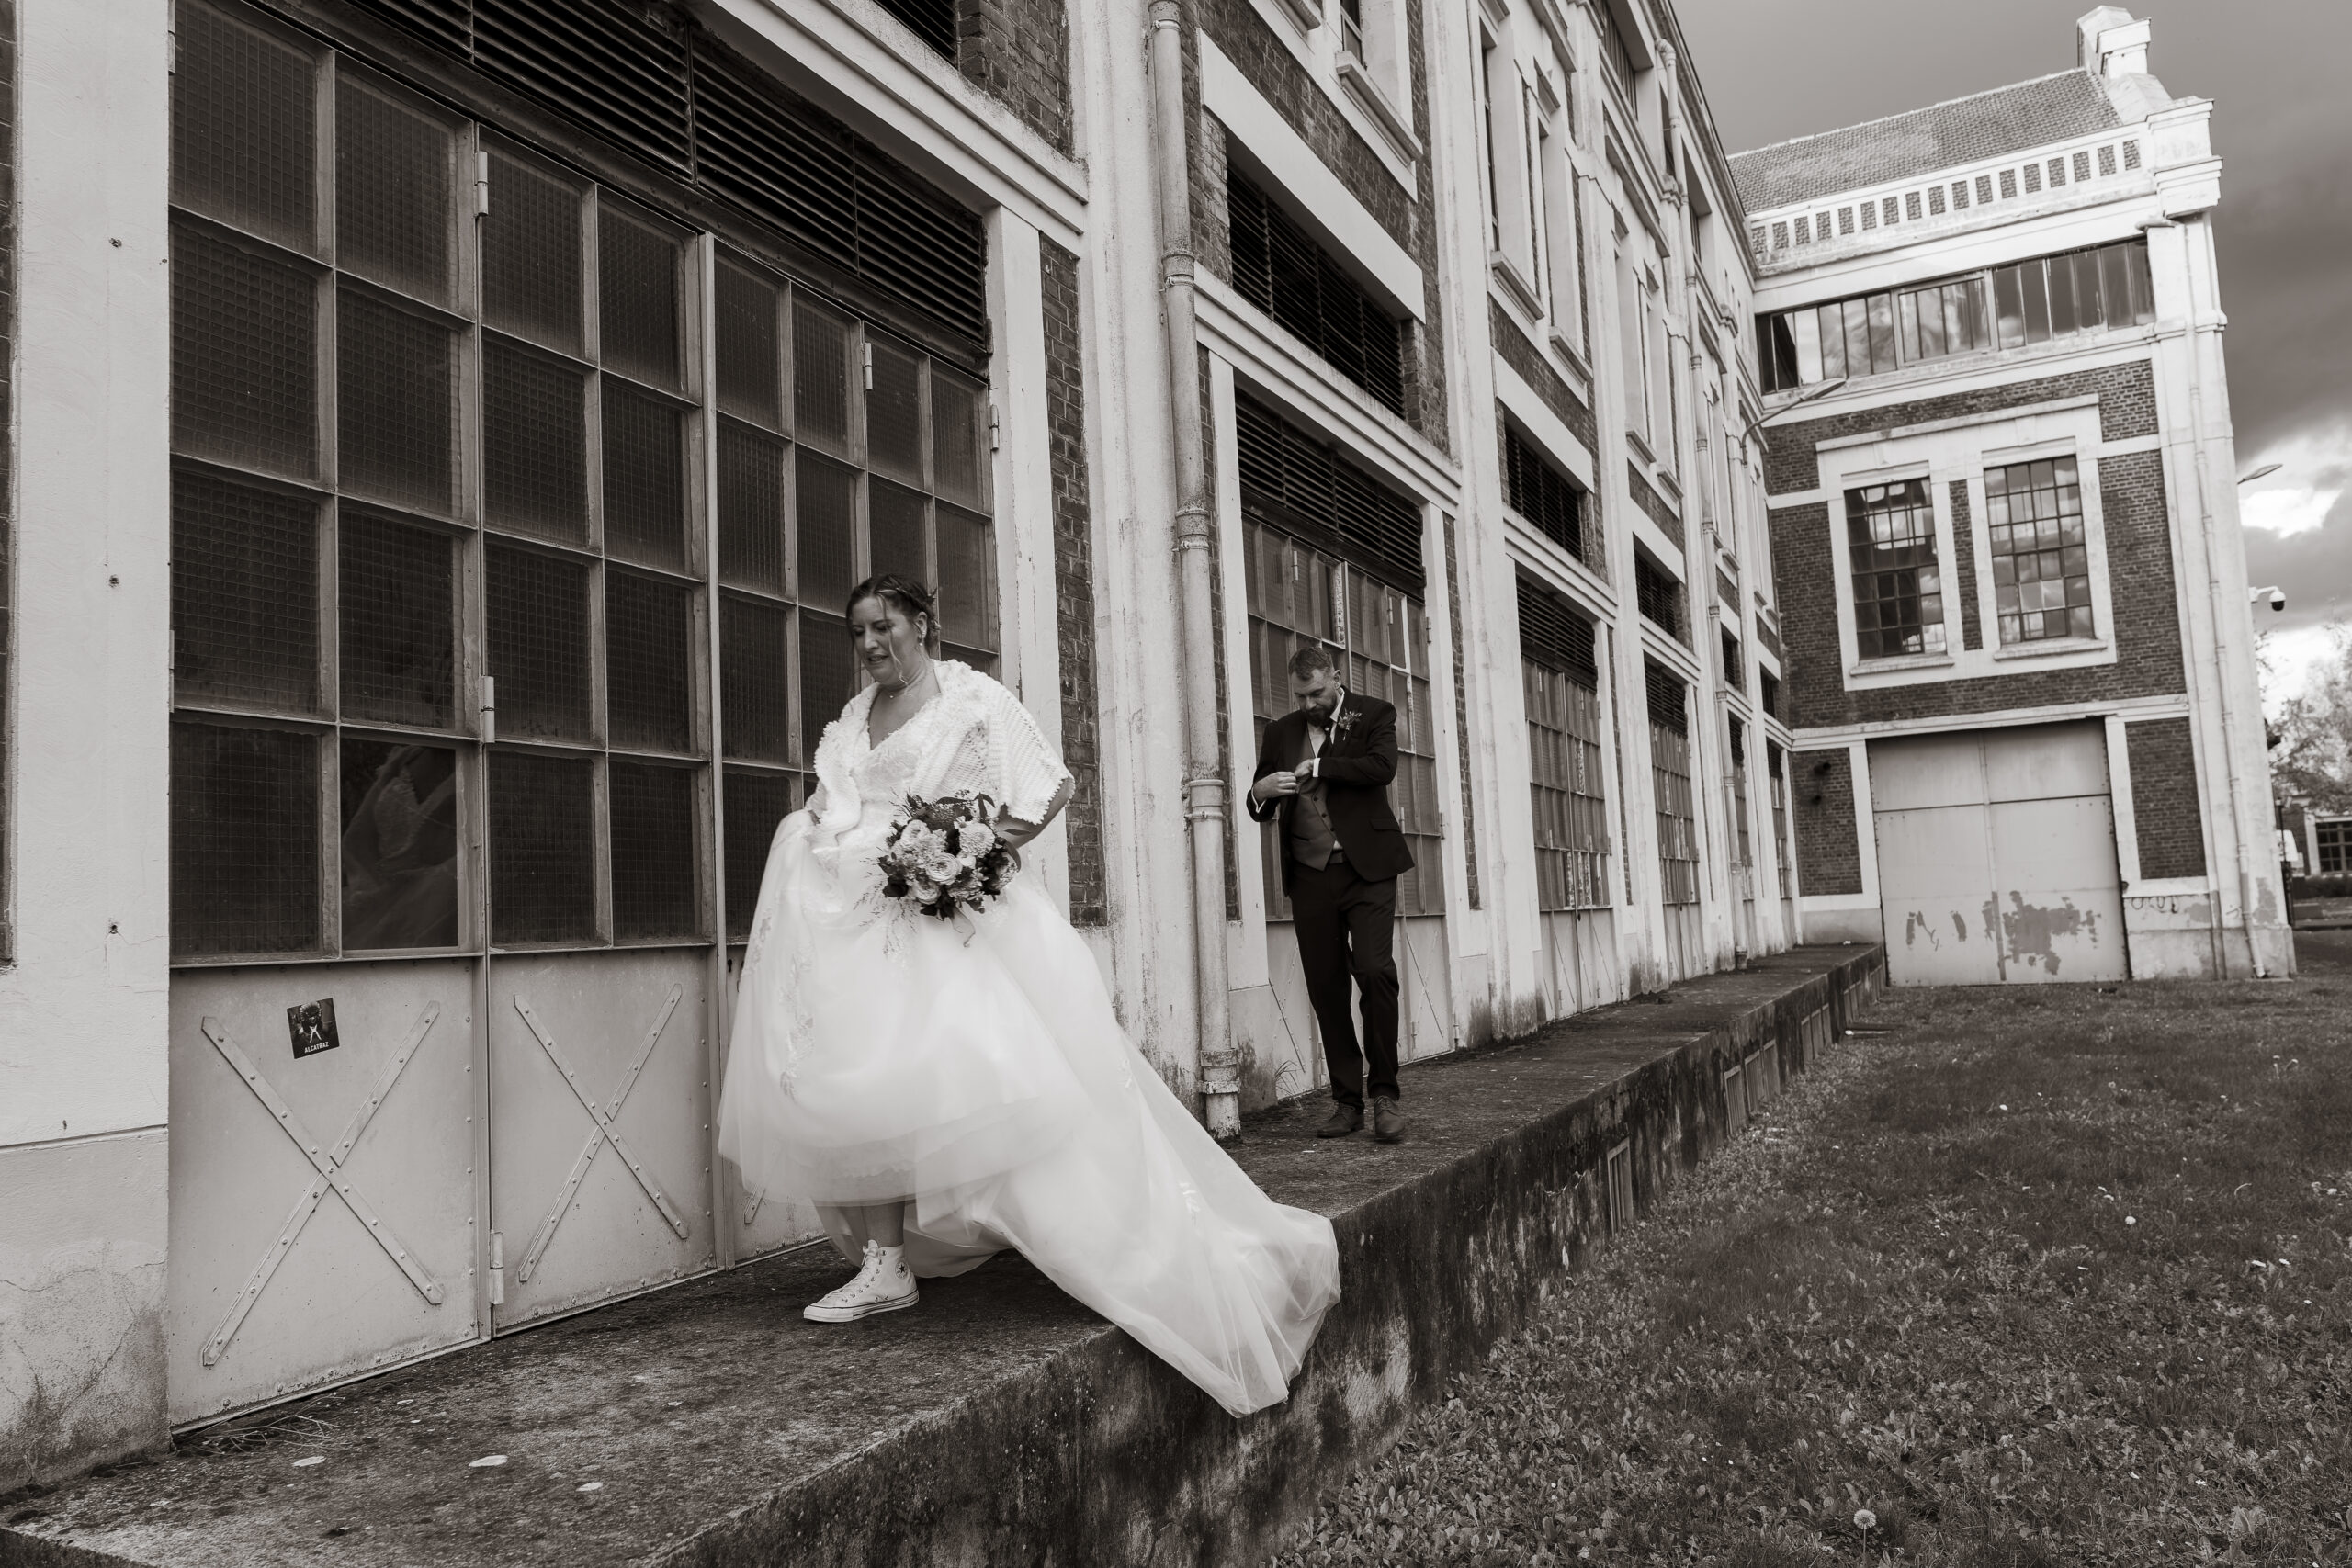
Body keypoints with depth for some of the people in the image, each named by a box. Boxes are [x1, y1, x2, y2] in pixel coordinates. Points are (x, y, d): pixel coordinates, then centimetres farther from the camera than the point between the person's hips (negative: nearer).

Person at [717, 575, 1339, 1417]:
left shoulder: (972, 698, 1)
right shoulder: (853, 718, 19)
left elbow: (1052, 786, -4)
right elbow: (828, 820, 20)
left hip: (954, 916, -6)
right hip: (865, 924, 6)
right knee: (861, 1078, -2)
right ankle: (886, 1264, 8)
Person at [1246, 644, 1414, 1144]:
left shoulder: (1374, 714, 5)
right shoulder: (1281, 731, 15)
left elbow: (1382, 766, -15)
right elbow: (1259, 809, 15)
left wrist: (1316, 766, -10)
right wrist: (1260, 792, -8)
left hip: (1366, 866, -3)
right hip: (1309, 875, 4)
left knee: (1376, 971, -16)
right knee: (1325, 987, 2)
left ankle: (1384, 1093, -3)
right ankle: (1346, 1101, 11)